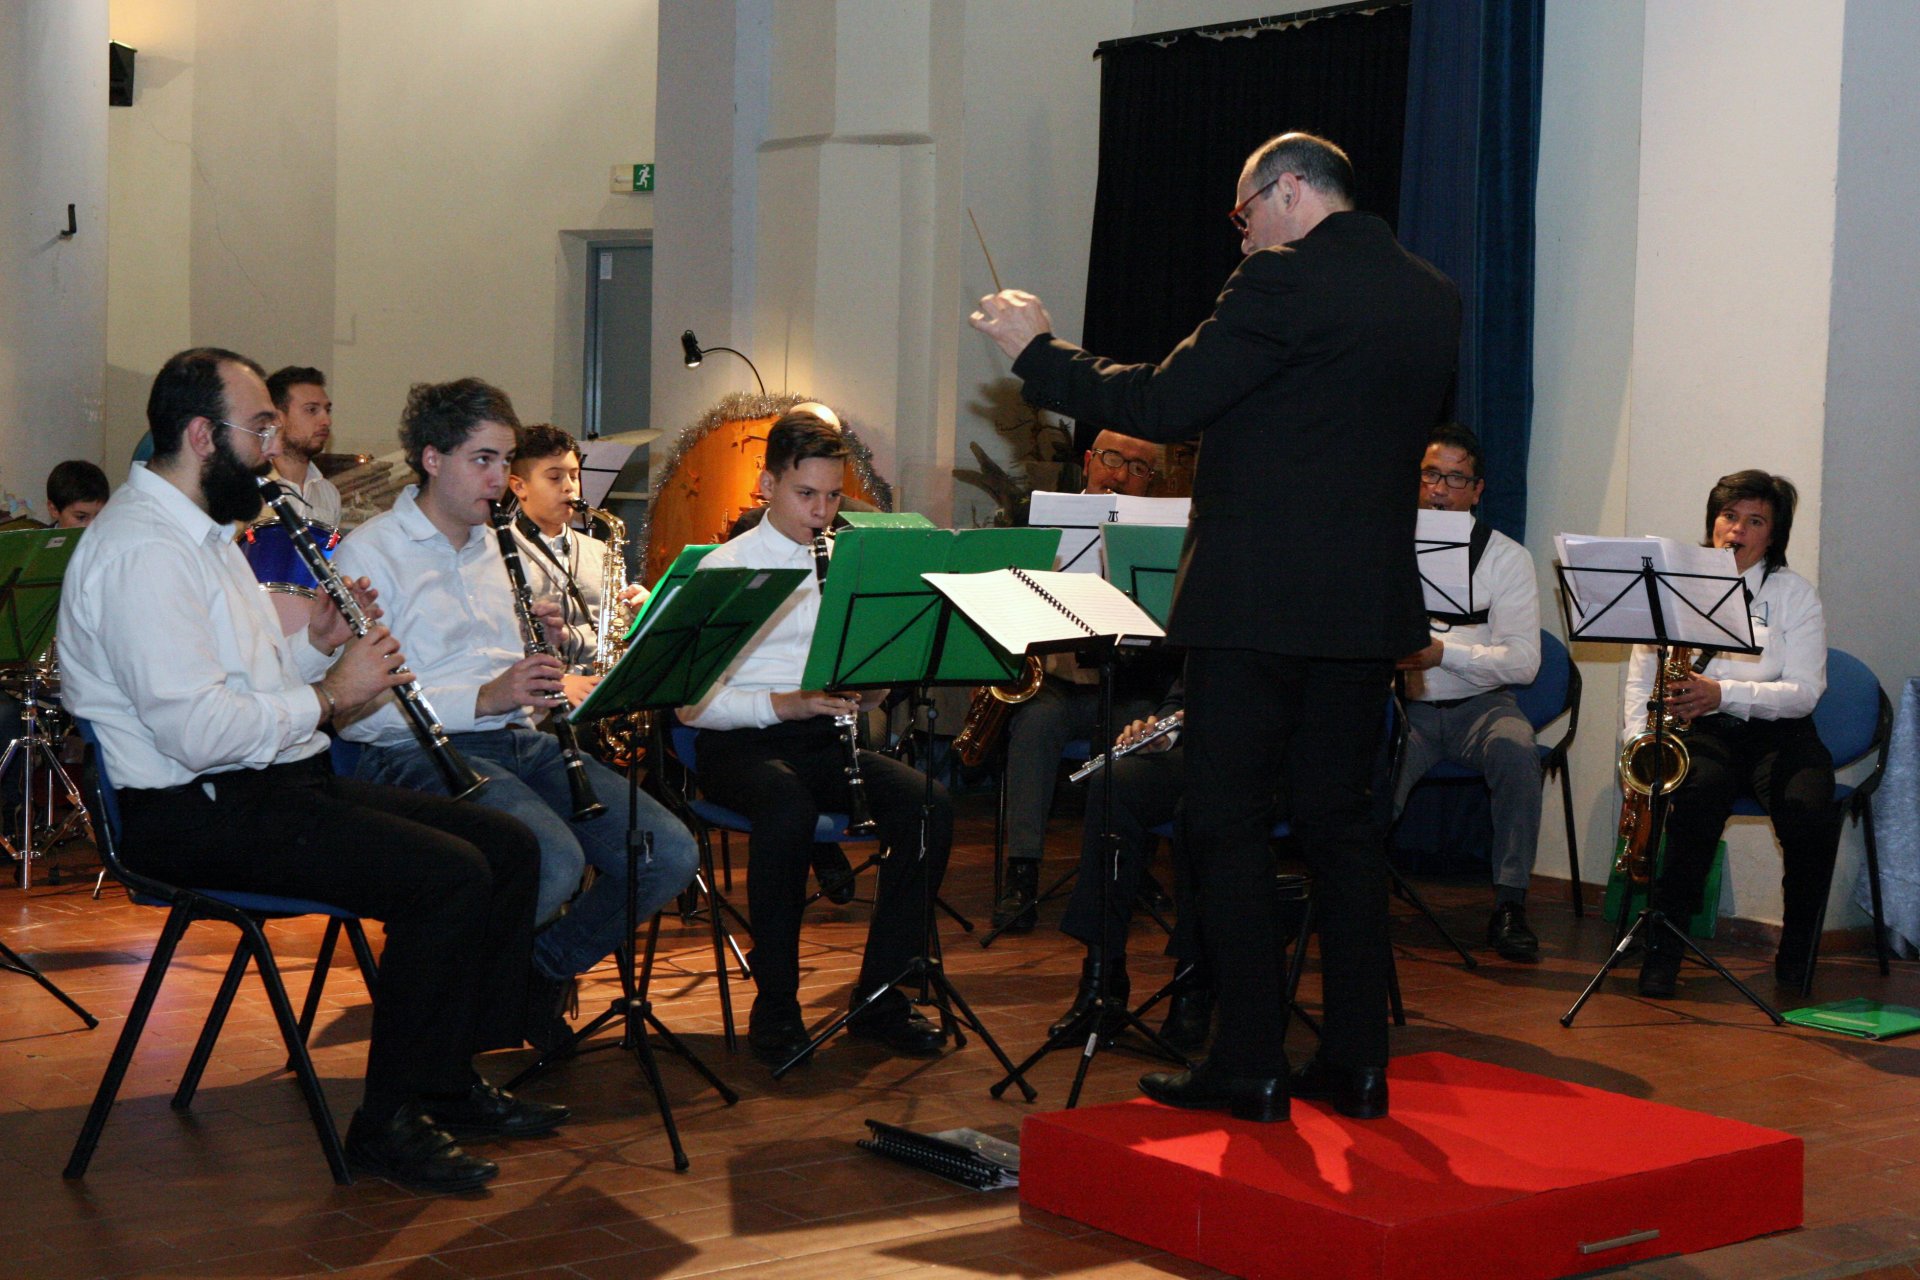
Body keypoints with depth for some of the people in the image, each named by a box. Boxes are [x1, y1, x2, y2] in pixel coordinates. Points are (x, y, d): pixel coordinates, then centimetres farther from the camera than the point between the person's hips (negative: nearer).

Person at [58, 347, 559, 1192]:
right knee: (447, 876, -24)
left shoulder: (202, 533, 18)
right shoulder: (142, 551, -18)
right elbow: (196, 732, -26)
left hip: (277, 783, 11)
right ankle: (387, 1124, -11)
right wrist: (330, 693, -15)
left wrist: (314, 647, 3)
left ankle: (453, 1083, 11)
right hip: (200, 814, -11)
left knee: (508, 847, 2)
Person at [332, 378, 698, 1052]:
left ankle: (544, 968, 10)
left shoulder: (489, 543, 22)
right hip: (425, 748, -8)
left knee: (670, 854, -12)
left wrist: (539, 639, 6)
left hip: (522, 739, 8)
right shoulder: (368, 554, -4)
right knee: (554, 861, -35)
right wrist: (483, 698, -22)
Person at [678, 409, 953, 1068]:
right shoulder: (724, 568, 0)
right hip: (742, 743, -5)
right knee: (788, 810, -39)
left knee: (929, 804, -23)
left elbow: (873, 679, 16)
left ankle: (881, 996, -13)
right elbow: (693, 703, -9)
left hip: (824, 738, 5)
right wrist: (785, 704, -22)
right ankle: (775, 1006, -23)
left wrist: (865, 688, -8)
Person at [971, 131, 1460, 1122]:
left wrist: (1037, 352, -2)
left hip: (1257, 598, -7)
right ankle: (1356, 1061, 16)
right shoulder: (1431, 297, 10)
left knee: (1228, 822, 1)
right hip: (1369, 601, 8)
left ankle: (1248, 1066, 4)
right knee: (1340, 819, 13)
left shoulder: (1285, 281, -13)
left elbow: (1162, 405, -15)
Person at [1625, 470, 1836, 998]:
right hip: (1701, 733, 0)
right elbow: (1641, 679, 8)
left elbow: (1805, 691, -7)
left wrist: (1724, 693, -23)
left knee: (1811, 815, -30)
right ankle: (1664, 943, -26)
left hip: (1777, 732, 0)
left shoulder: (1795, 594, 5)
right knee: (1701, 794, -36)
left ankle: (1796, 949, -5)